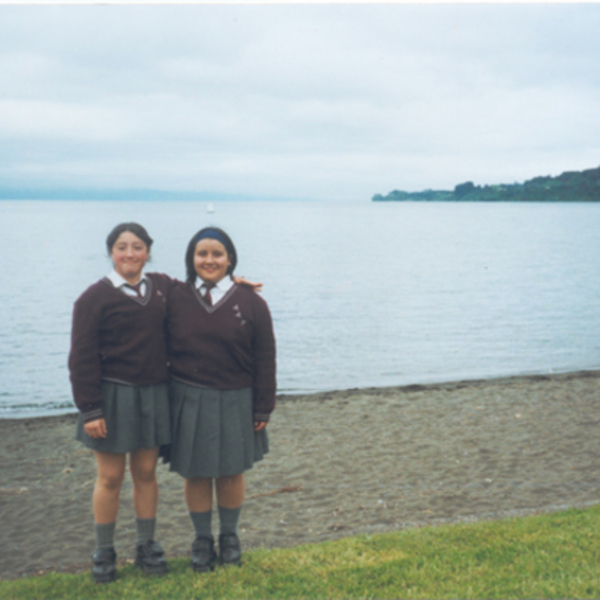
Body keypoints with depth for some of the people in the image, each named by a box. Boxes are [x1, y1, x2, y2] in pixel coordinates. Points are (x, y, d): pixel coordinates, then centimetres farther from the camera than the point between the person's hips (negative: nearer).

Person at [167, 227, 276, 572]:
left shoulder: (251, 304, -4)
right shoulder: (176, 300, -1)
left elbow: (265, 361, -1)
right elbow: (165, 352, 2)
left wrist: (263, 408, -2)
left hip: (235, 401, 0)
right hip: (189, 401, 1)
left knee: (232, 472, 11)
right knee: (195, 473, 9)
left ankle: (230, 536, 32)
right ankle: (202, 540, 26)